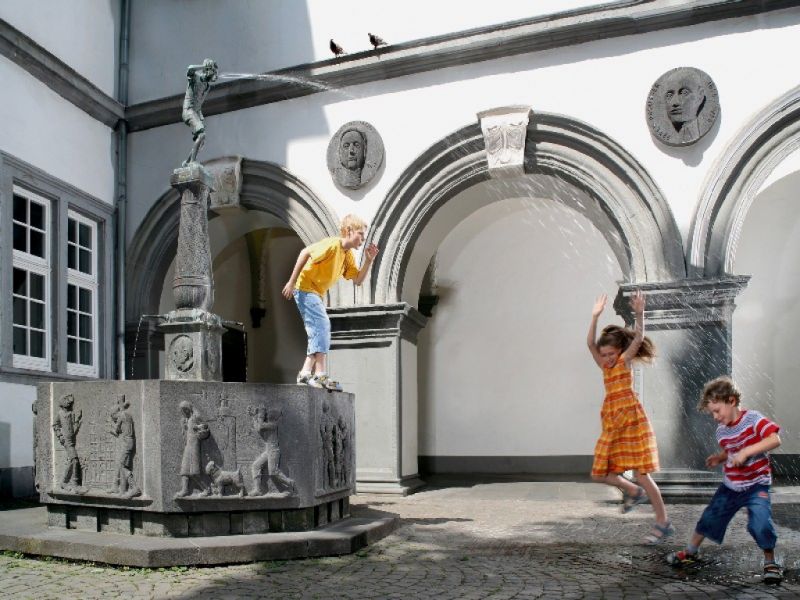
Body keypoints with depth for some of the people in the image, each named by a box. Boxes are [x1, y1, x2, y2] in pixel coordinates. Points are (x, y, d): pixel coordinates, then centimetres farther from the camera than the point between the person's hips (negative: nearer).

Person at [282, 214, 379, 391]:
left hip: (316, 293, 10)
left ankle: (306, 373, 16)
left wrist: (369, 260, -7)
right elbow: (305, 252, -26)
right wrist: (292, 281, -27)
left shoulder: (349, 255, 8)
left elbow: (358, 280, 6)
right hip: (305, 287, -10)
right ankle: (320, 375, -22)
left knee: (319, 330, 11)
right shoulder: (332, 244, -19)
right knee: (322, 325, -19)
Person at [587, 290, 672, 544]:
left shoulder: (625, 361, -2)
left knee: (641, 474, -7)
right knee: (600, 474, 5)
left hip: (632, 420, -7)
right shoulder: (605, 366, 11)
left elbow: (638, 338, -18)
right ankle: (634, 492, 30)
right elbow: (590, 343, -3)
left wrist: (639, 313, -31)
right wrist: (595, 317, -13)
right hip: (612, 425, 7)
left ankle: (663, 523, 4)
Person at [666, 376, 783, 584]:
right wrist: (718, 458, -2)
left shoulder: (753, 419, -17)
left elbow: (775, 440, -29)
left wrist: (746, 452, -34)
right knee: (709, 518, 10)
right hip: (730, 485, 6)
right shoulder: (722, 431, 2)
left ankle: (770, 562, 4)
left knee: (760, 524, -23)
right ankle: (690, 552, 31)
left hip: (756, 484, -6)